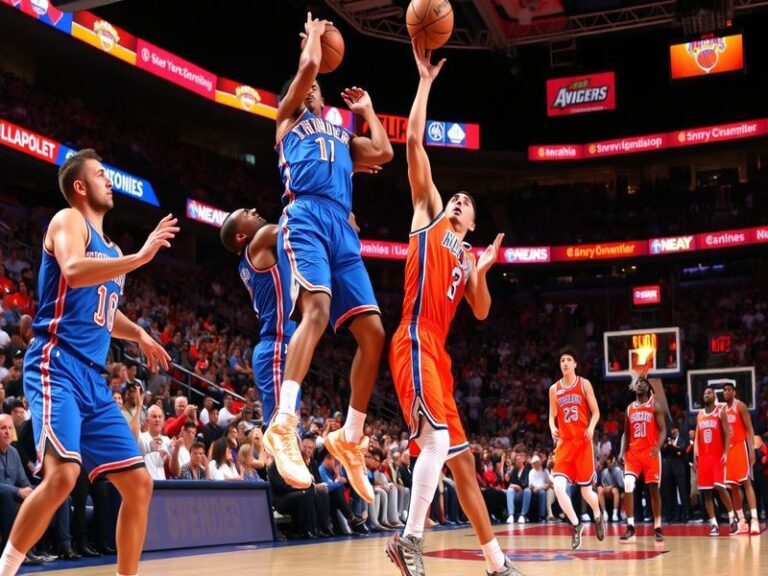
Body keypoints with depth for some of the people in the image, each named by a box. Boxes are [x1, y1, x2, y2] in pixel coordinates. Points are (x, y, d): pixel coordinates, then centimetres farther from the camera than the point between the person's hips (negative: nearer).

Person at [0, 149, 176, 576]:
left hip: (93, 377, 8)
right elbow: (74, 272, -22)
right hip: (58, 365, -8)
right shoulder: (68, 220, 1)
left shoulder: (109, 247, 23)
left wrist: (138, 333, 25)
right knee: (63, 475, -25)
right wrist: (141, 256, -24)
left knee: (139, 484, 4)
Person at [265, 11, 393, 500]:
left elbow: (383, 152, 25)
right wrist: (314, 33, 26)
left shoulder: (341, 136, 37)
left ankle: (350, 438, 7)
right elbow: (308, 66, 6)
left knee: (373, 333, -3)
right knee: (317, 309, -31)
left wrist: (367, 110, 38)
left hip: (342, 230, 6)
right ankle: (284, 425, -38)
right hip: (307, 219, -6)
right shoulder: (290, 117, 21)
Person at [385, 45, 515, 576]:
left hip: (438, 353, 7)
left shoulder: (468, 257, 24)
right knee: (437, 440, -24)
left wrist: (482, 270, 1)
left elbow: (481, 312, 16)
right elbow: (414, 141, 3)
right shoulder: (429, 215, 10)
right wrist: (426, 80, 4)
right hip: (415, 344, -7)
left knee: (461, 458, 10)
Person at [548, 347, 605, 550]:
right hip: (564, 443, 2)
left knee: (586, 491, 5)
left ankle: (598, 517, 38)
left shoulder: (584, 384, 0)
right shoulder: (554, 389, 7)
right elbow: (552, 416, 12)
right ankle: (576, 525, -1)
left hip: (583, 441, -2)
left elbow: (595, 412, 2)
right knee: (558, 486, -18)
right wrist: (553, 429, -10)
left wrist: (591, 427, -18)